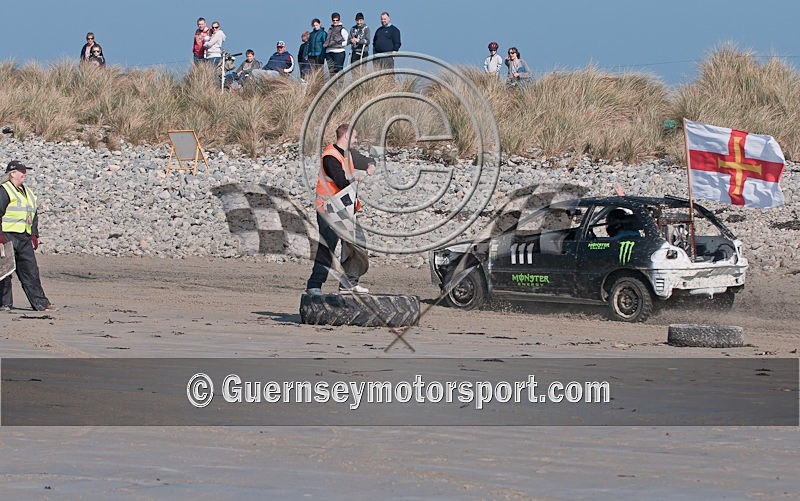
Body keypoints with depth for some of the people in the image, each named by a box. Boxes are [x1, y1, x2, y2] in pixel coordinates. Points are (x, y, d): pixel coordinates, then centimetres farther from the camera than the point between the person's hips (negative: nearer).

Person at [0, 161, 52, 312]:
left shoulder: (28, 192, 20)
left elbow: (34, 215, 26)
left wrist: (34, 235, 18)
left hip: (24, 237, 7)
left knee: (31, 270, 3)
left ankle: (40, 303, 2)